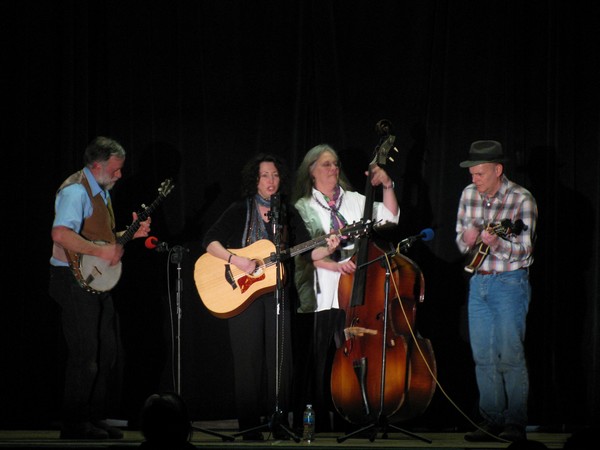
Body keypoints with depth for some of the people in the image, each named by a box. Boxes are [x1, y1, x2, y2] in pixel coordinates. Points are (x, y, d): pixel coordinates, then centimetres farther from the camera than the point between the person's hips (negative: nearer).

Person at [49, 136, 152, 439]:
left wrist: (131, 233, 12)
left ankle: (95, 418, 22)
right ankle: (74, 426, 0)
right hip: (75, 280, -10)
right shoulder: (75, 191, -16)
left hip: (98, 280, 10)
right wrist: (102, 251, -26)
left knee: (106, 352, 13)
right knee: (85, 355, -8)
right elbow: (61, 234, -31)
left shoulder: (101, 191, 16)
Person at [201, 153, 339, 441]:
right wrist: (236, 260, -20)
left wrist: (327, 249, -15)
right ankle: (249, 426, 2)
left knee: (280, 358, 0)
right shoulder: (239, 211, 2)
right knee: (248, 358, -3)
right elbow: (210, 242, -6)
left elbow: (307, 251, 6)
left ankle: (280, 424, 7)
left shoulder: (288, 214, 11)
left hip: (277, 291, 3)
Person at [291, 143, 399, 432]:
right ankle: (314, 422, 4)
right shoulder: (303, 208, 4)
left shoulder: (355, 201, 16)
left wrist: (387, 186, -3)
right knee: (317, 363, -2)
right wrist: (335, 265, -18)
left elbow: (389, 217, 9)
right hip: (319, 298, -3)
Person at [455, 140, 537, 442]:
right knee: (483, 356, 7)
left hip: (510, 282, -6)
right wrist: (467, 239, -11)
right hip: (478, 281, 6)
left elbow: (523, 251, -14)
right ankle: (492, 421, 13)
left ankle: (515, 425, -1)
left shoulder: (521, 200, -12)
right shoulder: (469, 195, 6)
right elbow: (460, 241, 12)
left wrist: (496, 242, -32)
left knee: (509, 355, -7)